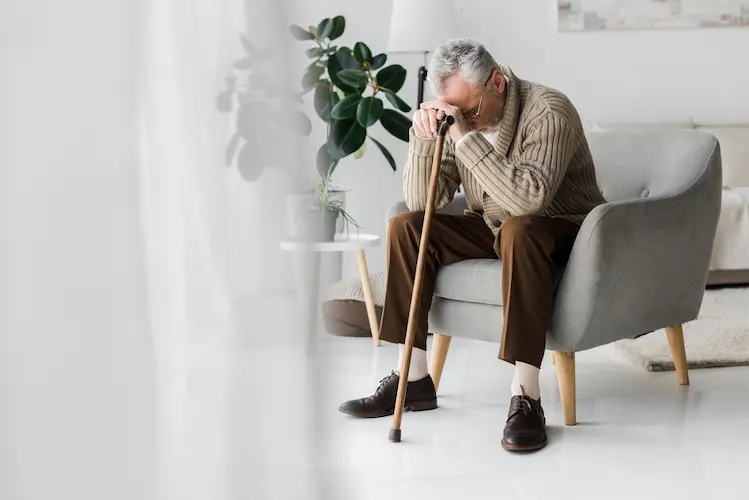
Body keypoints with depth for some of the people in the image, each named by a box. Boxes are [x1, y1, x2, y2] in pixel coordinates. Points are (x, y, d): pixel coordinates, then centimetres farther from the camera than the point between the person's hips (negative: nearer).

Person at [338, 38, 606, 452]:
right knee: (404, 226, -11)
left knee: (518, 231, -39)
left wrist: (466, 135, -40)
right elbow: (422, 203, -6)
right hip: (491, 229, 7)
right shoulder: (456, 118, -5)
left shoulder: (548, 111, -24)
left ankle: (525, 397, -39)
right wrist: (422, 138, -23)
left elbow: (529, 199, -39)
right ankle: (414, 378, -8)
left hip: (561, 231, -6)